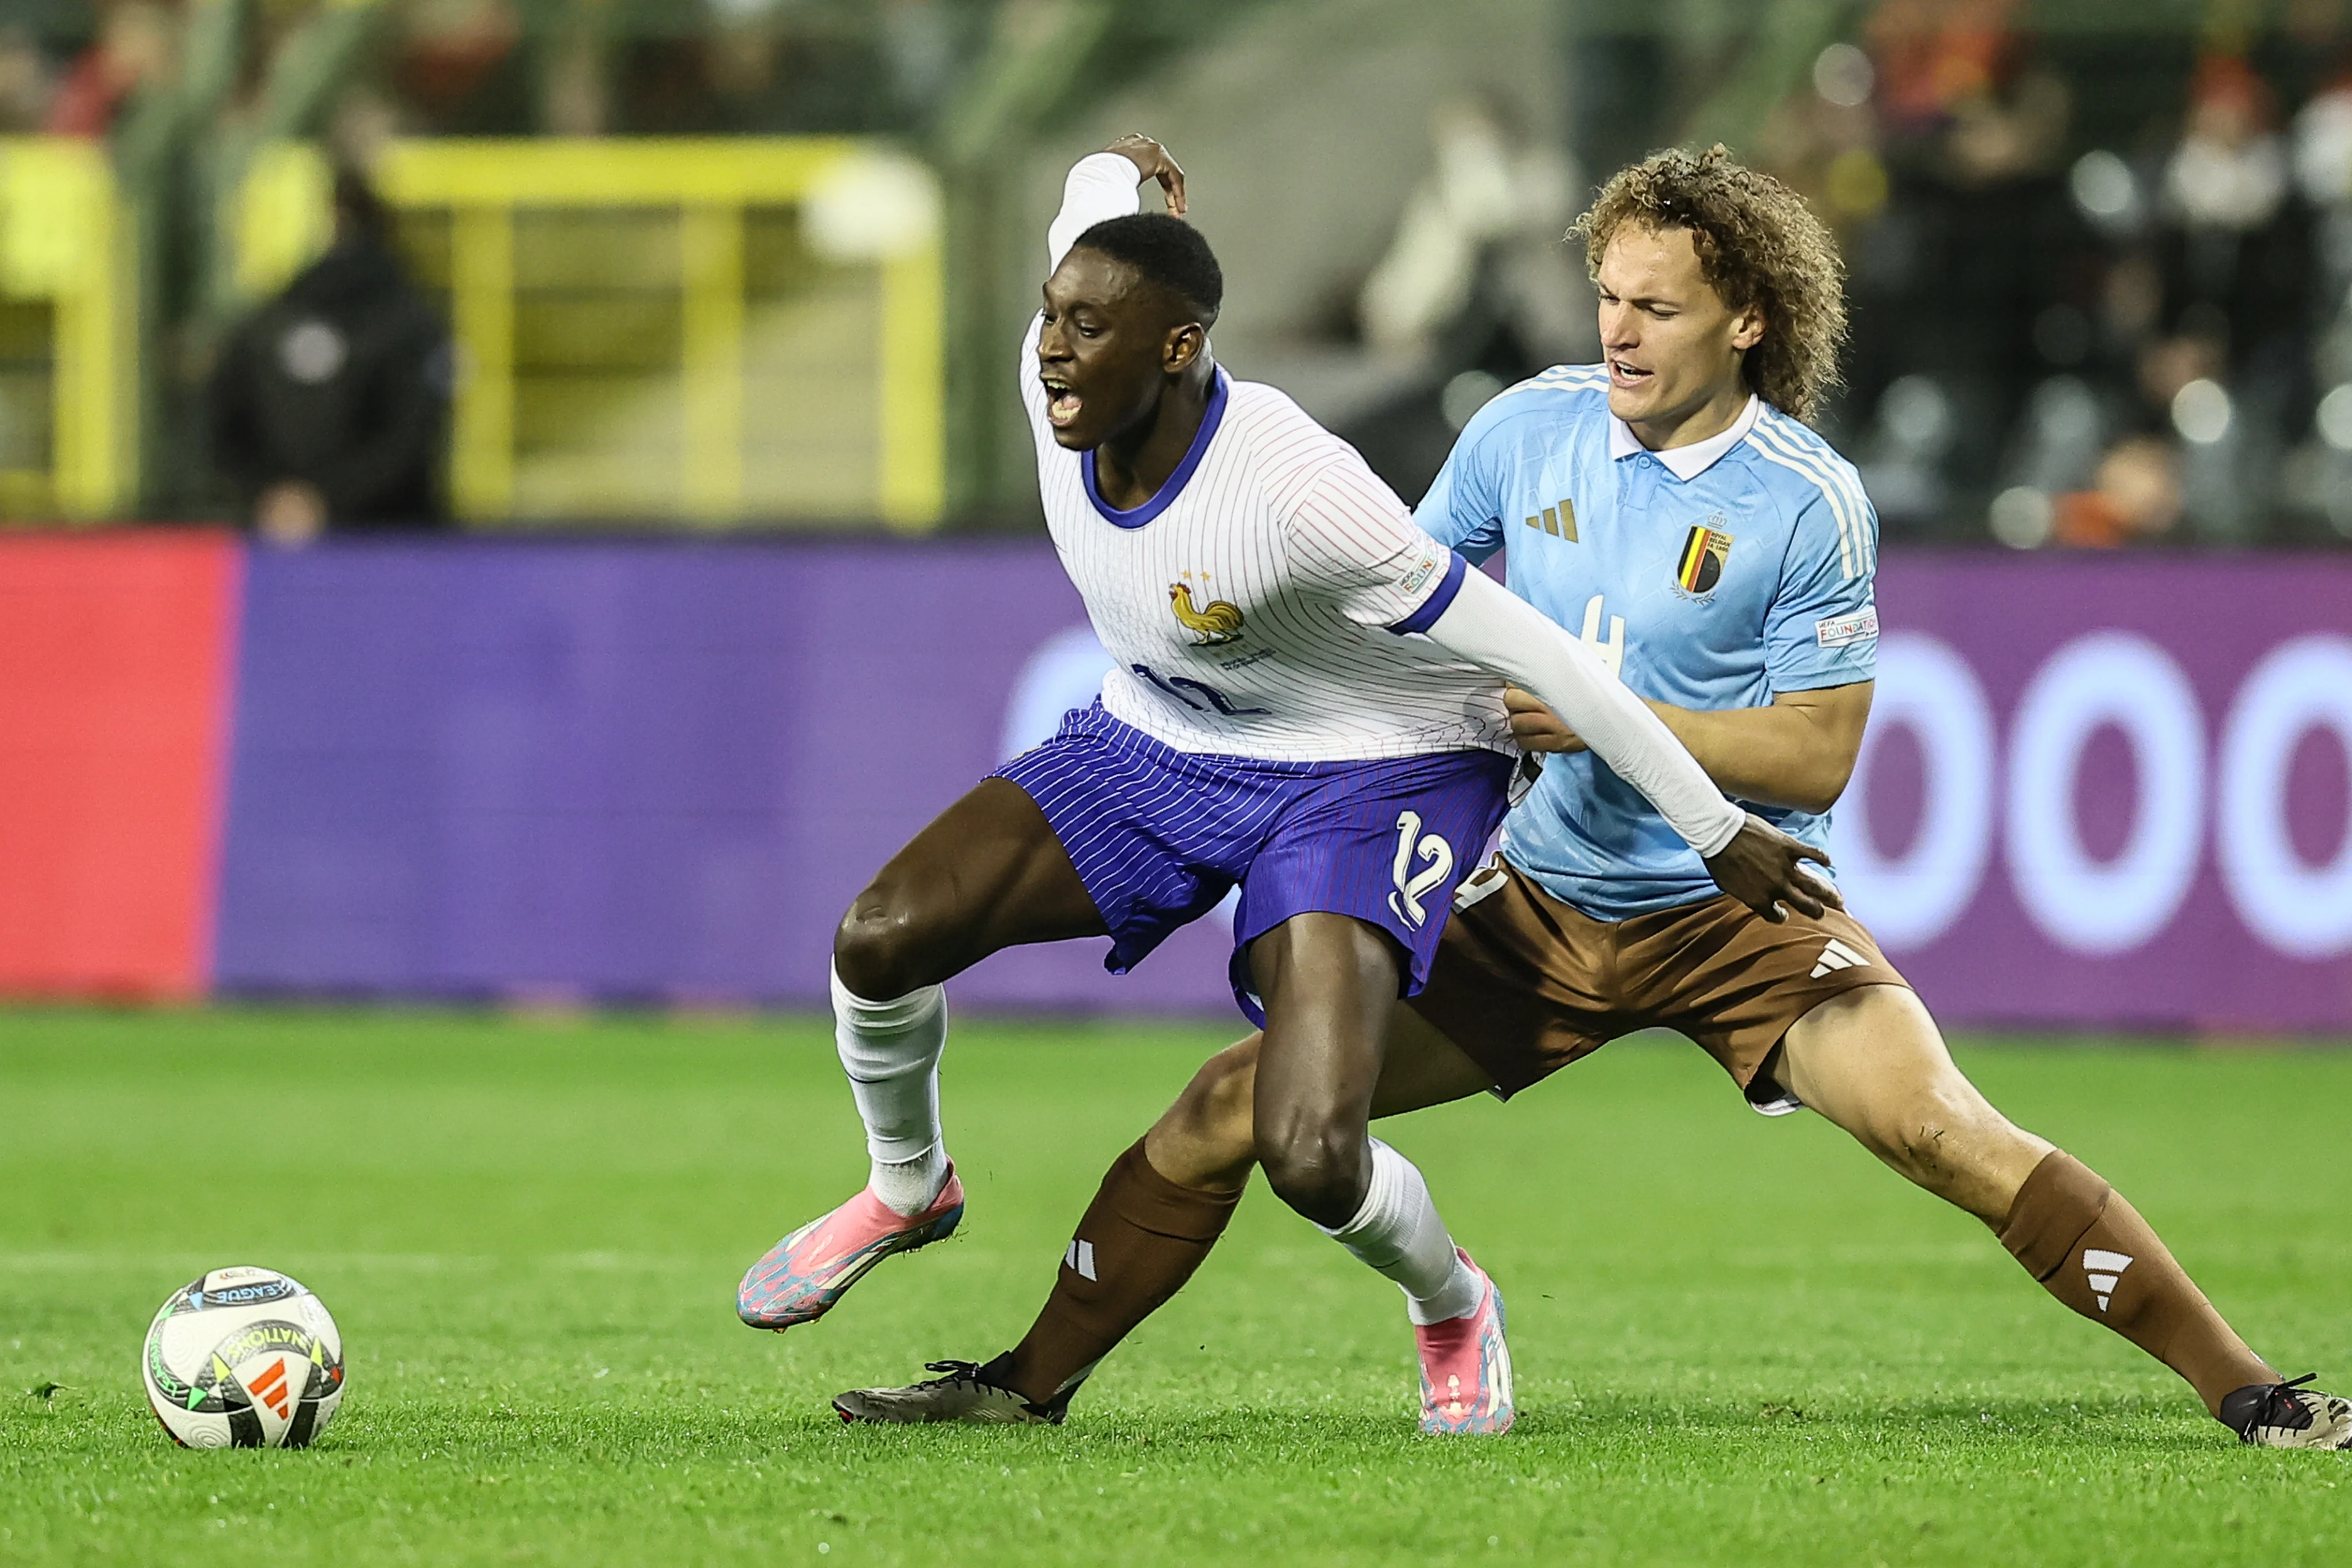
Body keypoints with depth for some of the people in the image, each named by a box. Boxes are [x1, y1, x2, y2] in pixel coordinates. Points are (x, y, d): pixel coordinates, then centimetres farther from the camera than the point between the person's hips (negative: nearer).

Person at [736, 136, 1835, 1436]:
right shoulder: (1060, 384, -16)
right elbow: (1103, 183, 7)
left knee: (1311, 1161, -24)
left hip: (1367, 778, -6)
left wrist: (1717, 835, -21)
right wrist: (1119, 178, 32)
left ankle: (1451, 1307, 13)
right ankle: (906, 1185, 20)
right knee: (881, 938, -13)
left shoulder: (1293, 495, -36)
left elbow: (1539, 656, -27)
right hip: (1155, 739, 6)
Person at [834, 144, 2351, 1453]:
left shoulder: (1806, 502, -15)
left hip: (1740, 909, -4)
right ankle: (1034, 1380, 14)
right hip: (1541, 903, 4)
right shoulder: (1530, 429, -2)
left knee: (1942, 1130, -25)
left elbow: (1815, 754, -15)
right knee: (1232, 1108, -2)